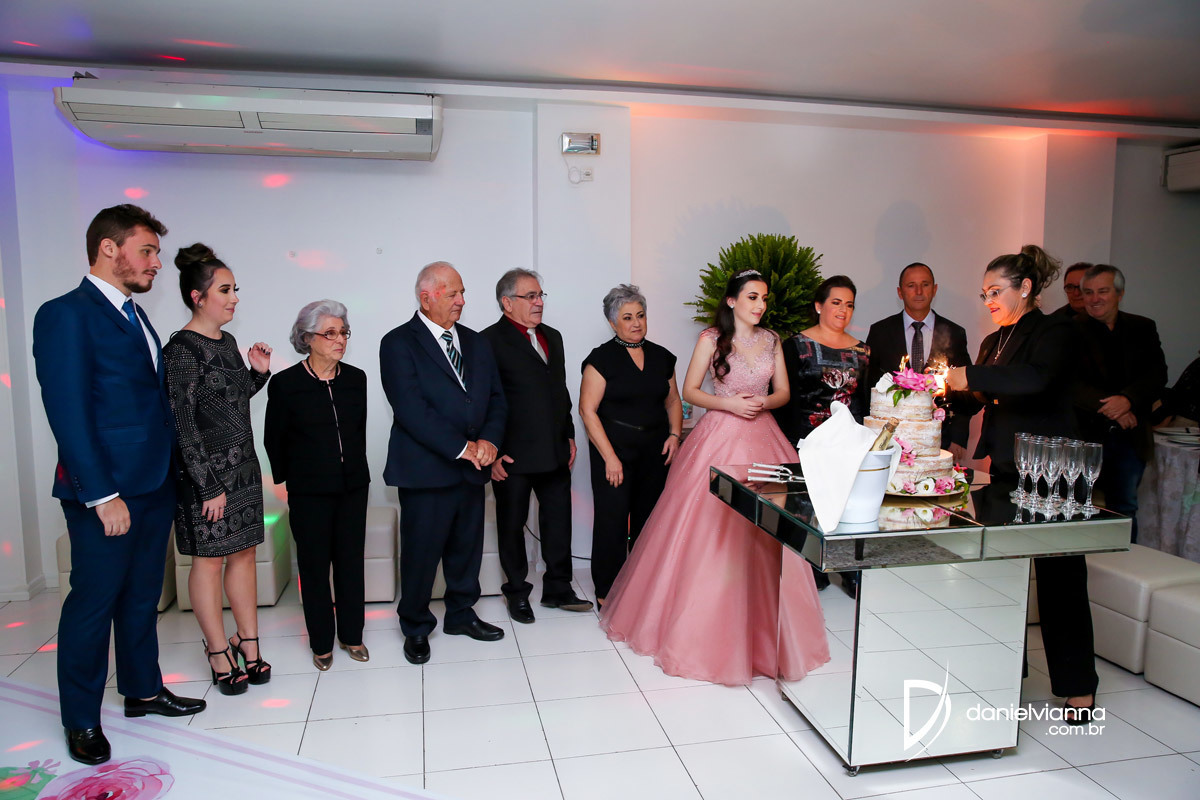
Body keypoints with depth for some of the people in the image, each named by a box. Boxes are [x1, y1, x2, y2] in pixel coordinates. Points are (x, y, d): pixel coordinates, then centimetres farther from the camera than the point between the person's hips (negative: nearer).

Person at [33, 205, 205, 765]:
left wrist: (169, 475, 9)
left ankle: (143, 690, 34)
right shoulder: (66, 315, -11)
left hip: (154, 487, 8)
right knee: (93, 603, 6)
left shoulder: (135, 317, 15)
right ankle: (81, 720, 22)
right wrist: (102, 496, -18)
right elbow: (68, 414, -16)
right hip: (106, 493, -8)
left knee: (142, 596, 18)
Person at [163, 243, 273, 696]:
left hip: (243, 467, 8)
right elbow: (182, 424, -16)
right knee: (209, 560, 4)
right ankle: (219, 654, 17)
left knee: (243, 554, 12)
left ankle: (248, 645, 23)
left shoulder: (226, 343, 10)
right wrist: (209, 486, -16)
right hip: (207, 473, -8)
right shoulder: (182, 351, -14)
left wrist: (259, 372, 3)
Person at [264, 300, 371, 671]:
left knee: (351, 562, 9)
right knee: (315, 566, 7)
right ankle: (321, 643, 22)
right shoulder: (285, 383, -8)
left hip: (353, 487, 3)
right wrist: (290, 480, 7)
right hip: (309, 494, -3)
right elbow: (274, 440, 1)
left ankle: (351, 636, 25)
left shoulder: (355, 378, 3)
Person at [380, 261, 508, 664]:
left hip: (472, 467, 6)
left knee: (467, 547, 16)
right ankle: (416, 627, 25)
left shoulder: (476, 342, 12)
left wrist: (489, 440, -9)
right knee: (421, 552, 5)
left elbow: (496, 399, 10)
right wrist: (461, 447, -19)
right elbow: (411, 409, -17)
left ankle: (461, 613, 35)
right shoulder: (399, 343, -7)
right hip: (426, 470, -6)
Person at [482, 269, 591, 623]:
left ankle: (558, 588, 28)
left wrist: (569, 435, 17)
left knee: (558, 521, 13)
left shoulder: (552, 337, 14)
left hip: (555, 451, 6)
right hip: (514, 455, -6)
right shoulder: (490, 341, -10)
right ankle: (517, 593, 25)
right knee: (512, 525, 9)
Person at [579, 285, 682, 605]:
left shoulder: (661, 357, 11)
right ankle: (607, 592, 12)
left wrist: (674, 434, 2)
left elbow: (672, 400, 20)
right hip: (614, 448, -4)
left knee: (649, 518, 9)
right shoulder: (602, 358, -6)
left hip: (655, 450, 5)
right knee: (612, 519, -2)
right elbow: (588, 410, -10)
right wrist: (609, 457, -14)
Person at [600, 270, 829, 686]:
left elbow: (783, 391, 11)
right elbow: (689, 391, -1)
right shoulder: (711, 339, -2)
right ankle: (704, 622, 13)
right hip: (719, 437, -3)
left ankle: (761, 625, 19)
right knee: (709, 530, -3)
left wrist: (763, 402, -10)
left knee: (762, 533, 3)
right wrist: (728, 403, -14)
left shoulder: (771, 340, 10)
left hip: (761, 438, 4)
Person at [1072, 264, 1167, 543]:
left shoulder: (1143, 329, 9)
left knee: (1125, 508, 10)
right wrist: (1109, 407, -19)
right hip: (1085, 435, -3)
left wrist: (1128, 399, -19)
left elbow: (1158, 374, -1)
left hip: (1129, 436, 3)